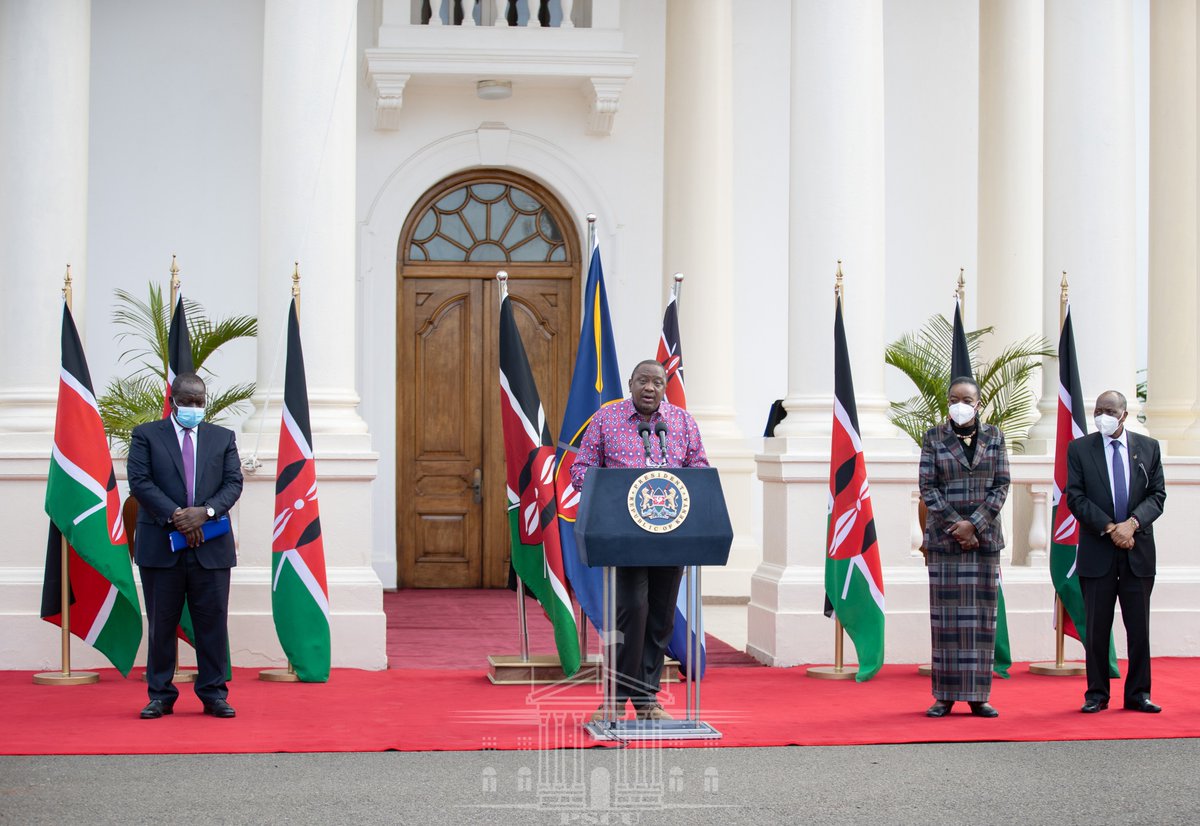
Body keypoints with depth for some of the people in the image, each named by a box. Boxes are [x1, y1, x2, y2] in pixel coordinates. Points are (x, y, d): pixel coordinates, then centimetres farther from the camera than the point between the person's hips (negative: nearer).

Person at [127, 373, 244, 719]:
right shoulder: (146, 435, 5)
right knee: (161, 623, 4)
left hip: (211, 546, 2)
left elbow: (233, 483, 4)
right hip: (160, 545, -1)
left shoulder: (223, 438, 13)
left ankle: (214, 694, 10)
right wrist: (175, 517, -15)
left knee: (213, 622, 2)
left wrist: (205, 512, -14)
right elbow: (140, 482, -5)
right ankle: (160, 695, 13)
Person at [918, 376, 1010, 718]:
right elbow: (927, 487, -2)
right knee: (945, 616, 0)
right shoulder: (934, 437, 4)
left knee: (981, 616, 2)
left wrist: (974, 524, -10)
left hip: (985, 537, 1)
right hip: (943, 537, -1)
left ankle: (977, 696, 6)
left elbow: (1001, 485, 2)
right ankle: (945, 696, 3)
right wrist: (955, 526, -12)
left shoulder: (994, 436, 7)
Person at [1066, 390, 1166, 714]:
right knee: (1097, 628, 3)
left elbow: (1157, 495, 3)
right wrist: (1110, 528, -13)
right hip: (1097, 553, -1)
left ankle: (1138, 694, 12)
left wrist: (1132, 523, -14)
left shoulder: (1148, 447, 8)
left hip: (1138, 551, 1)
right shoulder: (1079, 449, 3)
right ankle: (1096, 694, 11)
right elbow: (1075, 498, -3)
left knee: (1139, 627, 4)